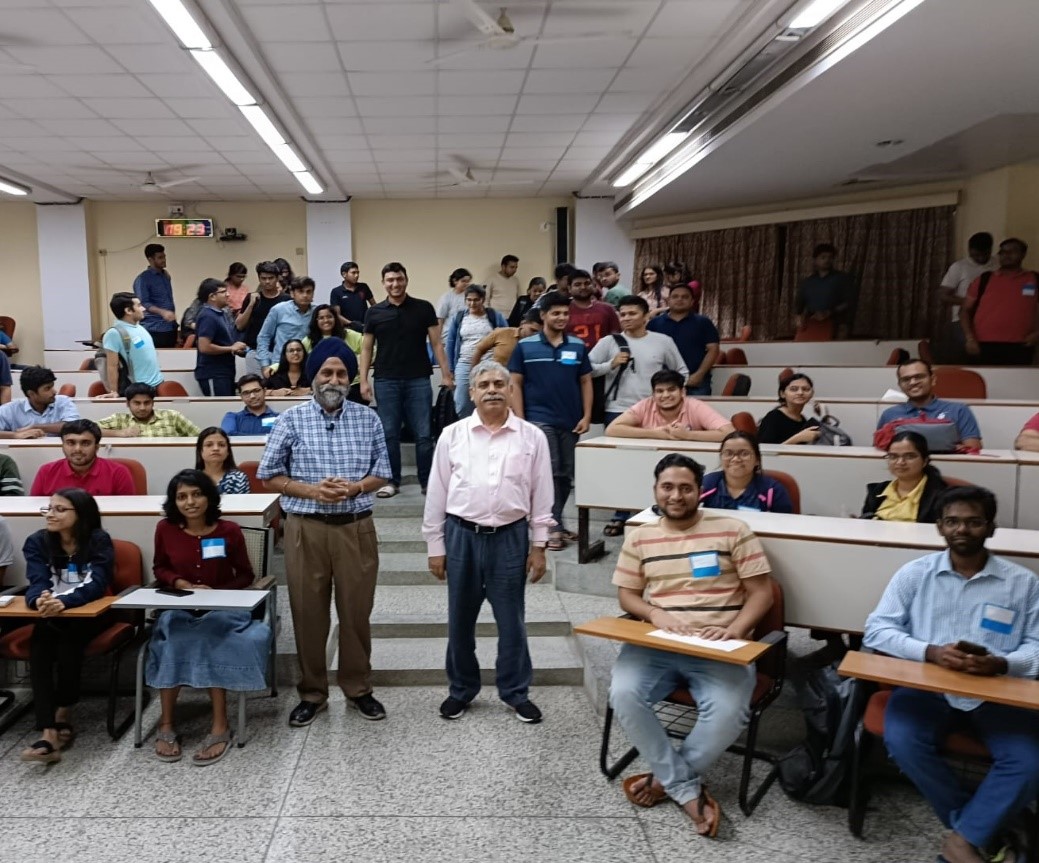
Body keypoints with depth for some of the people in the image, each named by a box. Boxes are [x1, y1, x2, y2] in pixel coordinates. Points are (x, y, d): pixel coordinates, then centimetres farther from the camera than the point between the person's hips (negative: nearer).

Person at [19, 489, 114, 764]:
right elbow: (37, 583, -15)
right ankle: (48, 733, -36)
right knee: (39, 645, -29)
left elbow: (98, 584, -22)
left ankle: (63, 716, -12)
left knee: (69, 640, -33)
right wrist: (39, 599, -40)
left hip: (90, 615, -2)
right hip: (51, 616, 2)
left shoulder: (99, 540, -10)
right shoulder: (37, 542, -1)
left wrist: (65, 601, -41)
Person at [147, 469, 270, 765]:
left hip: (223, 608, -1)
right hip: (180, 608, 2)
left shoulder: (229, 531, -6)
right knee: (174, 639, -30)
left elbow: (246, 575, 4)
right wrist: (185, 585, -7)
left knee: (208, 640, -32)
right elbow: (160, 569, 12)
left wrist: (217, 593, -13)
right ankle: (167, 723, -16)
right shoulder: (165, 529, -1)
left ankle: (219, 726, -25)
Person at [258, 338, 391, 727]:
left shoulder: (368, 419, 2)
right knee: (308, 612, 8)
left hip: (356, 527, 1)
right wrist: (311, 490, -15)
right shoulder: (291, 420, -2)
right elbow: (270, 476, 0)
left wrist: (355, 487, -13)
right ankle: (312, 692, 25)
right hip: (306, 528, -1)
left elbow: (381, 472, 6)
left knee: (356, 610, 10)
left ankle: (358, 688, 27)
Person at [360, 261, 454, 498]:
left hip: (419, 380, -1)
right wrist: (363, 381, 2)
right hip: (385, 381, 1)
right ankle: (391, 481, 16)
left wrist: (446, 374, -5)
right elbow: (367, 348, 9)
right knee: (389, 434, 5)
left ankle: (427, 481, 12)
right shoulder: (375, 312, 6)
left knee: (424, 434, 1)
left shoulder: (424, 308, 3)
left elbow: (436, 343, 3)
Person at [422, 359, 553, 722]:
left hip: (510, 537, -1)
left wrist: (538, 545, 2)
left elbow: (541, 495, 3)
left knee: (511, 620, 10)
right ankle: (460, 690, 31)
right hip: (462, 535, 1)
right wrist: (435, 546, 3)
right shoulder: (452, 435, -1)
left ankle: (516, 692, 28)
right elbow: (436, 494, 3)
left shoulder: (532, 437, -1)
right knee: (460, 620, 13)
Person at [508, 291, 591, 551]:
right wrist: (520, 420, -7)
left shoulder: (578, 346, 5)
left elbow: (585, 382, 10)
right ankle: (554, 526, -7)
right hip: (539, 419, -3)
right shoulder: (525, 346, -1)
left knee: (565, 474, 10)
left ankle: (555, 522, 24)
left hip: (571, 421, 4)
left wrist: (586, 416, 1)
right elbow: (515, 384, 0)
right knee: (549, 471, -11)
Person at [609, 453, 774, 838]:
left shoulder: (732, 530, 3)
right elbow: (626, 595, 12)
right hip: (656, 644, 2)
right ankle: (689, 791, -10)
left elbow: (761, 593, 2)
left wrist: (734, 630, -15)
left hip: (717, 648, -2)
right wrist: (655, 614, -10)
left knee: (728, 711, -31)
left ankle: (666, 779, -4)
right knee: (624, 695, -27)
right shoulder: (639, 537, 11)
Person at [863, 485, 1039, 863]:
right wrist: (929, 652, -18)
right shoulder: (914, 573, 5)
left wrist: (1001, 664, -21)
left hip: (997, 693, 0)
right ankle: (984, 830, -3)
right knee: (901, 741, -26)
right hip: (927, 685, 0)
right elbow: (877, 630, -1)